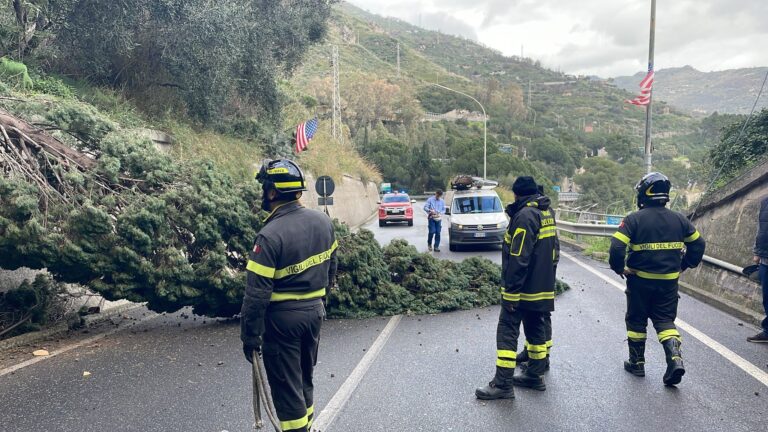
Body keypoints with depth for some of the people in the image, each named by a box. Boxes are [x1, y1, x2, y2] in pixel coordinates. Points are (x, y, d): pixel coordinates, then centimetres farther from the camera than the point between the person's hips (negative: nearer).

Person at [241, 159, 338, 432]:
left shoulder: (270, 235, -22)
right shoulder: (323, 221, -2)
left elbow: (257, 293, -20)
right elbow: (331, 266, 10)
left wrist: (250, 335, -11)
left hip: (283, 318, -7)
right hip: (315, 311, 7)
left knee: (286, 387, 8)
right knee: (305, 377, 24)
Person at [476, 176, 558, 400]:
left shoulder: (525, 215, -19)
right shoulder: (547, 212, 10)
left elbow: (518, 258, -23)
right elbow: (552, 250, 18)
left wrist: (511, 291, -21)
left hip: (523, 288, -9)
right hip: (543, 288, 9)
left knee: (507, 331, -5)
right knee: (535, 328, 17)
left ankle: (503, 384, -4)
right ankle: (534, 375, 27)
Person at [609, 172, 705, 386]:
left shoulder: (634, 219, -12)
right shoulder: (678, 219, 2)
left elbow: (617, 246, -20)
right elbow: (698, 244, 10)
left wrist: (619, 268, -4)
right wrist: (684, 265, 19)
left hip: (640, 280, -3)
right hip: (669, 281, 3)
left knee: (636, 320, 13)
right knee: (665, 320, 13)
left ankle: (637, 362, 21)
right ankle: (675, 357, -6)